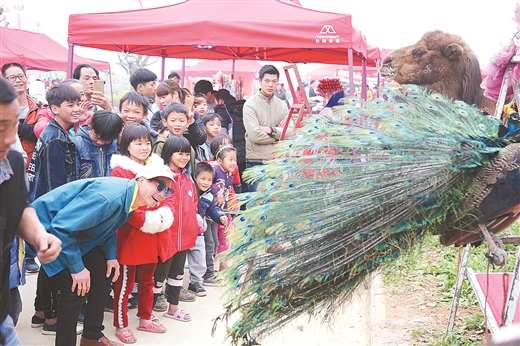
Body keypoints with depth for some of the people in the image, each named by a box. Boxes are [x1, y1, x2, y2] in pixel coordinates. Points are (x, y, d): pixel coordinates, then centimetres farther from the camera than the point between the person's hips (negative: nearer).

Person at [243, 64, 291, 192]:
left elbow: (291, 132, 0)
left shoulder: (282, 105, 11)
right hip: (257, 161, -5)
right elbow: (255, 135, -16)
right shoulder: (250, 104, -4)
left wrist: (271, 130, -12)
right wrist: (279, 134, -4)